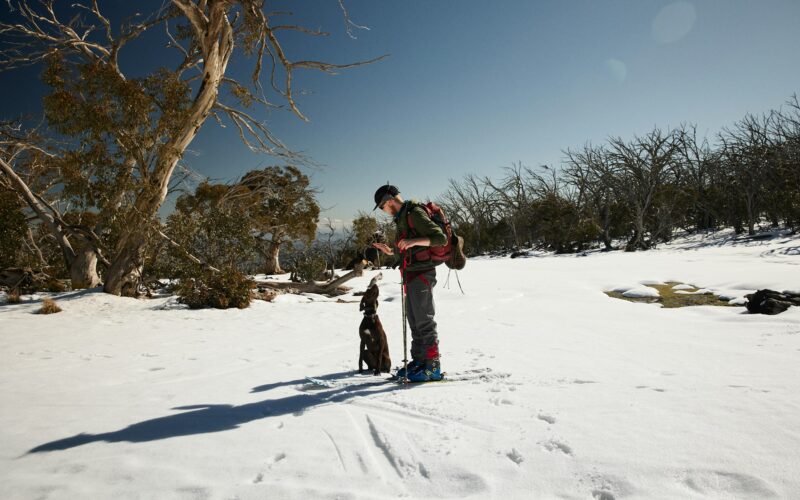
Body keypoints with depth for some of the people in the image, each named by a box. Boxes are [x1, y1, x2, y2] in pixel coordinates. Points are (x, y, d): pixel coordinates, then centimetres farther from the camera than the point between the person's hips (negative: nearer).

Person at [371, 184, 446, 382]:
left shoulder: (415, 213, -12)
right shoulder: (402, 218, 19)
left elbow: (441, 238, -19)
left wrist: (414, 240, -30)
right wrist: (390, 251, 15)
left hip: (421, 274, -10)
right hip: (411, 276, 10)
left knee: (424, 321, -8)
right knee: (414, 321, 14)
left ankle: (432, 367, -2)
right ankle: (418, 361, 23)